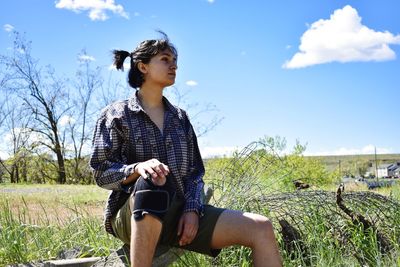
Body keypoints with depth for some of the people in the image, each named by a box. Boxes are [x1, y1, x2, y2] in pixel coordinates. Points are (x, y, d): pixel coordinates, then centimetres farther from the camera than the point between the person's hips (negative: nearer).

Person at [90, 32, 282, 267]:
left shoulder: (179, 117, 16)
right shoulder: (116, 115, 3)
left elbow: (195, 172, 12)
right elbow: (101, 173, -4)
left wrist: (192, 209, -7)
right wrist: (139, 168, -25)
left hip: (179, 213, 4)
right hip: (132, 216, -4)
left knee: (262, 228, -16)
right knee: (151, 185, -42)